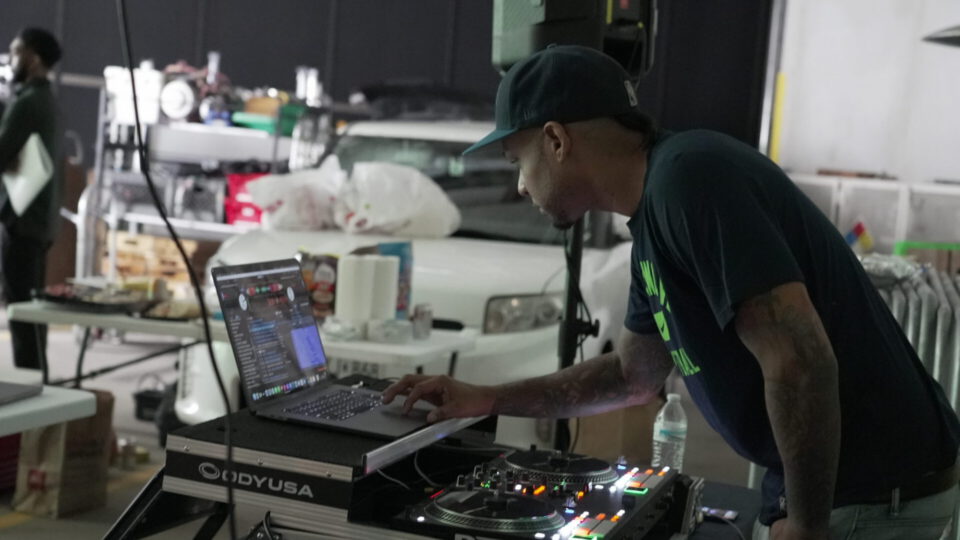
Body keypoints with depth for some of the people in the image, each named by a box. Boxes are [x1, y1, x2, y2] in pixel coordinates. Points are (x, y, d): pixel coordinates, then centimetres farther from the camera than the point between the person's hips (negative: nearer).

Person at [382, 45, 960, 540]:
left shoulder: (690, 178, -21)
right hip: (826, 482, 9)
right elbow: (635, 374, 21)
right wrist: (487, 399, 16)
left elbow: (801, 361, -26)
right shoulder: (655, 213, 9)